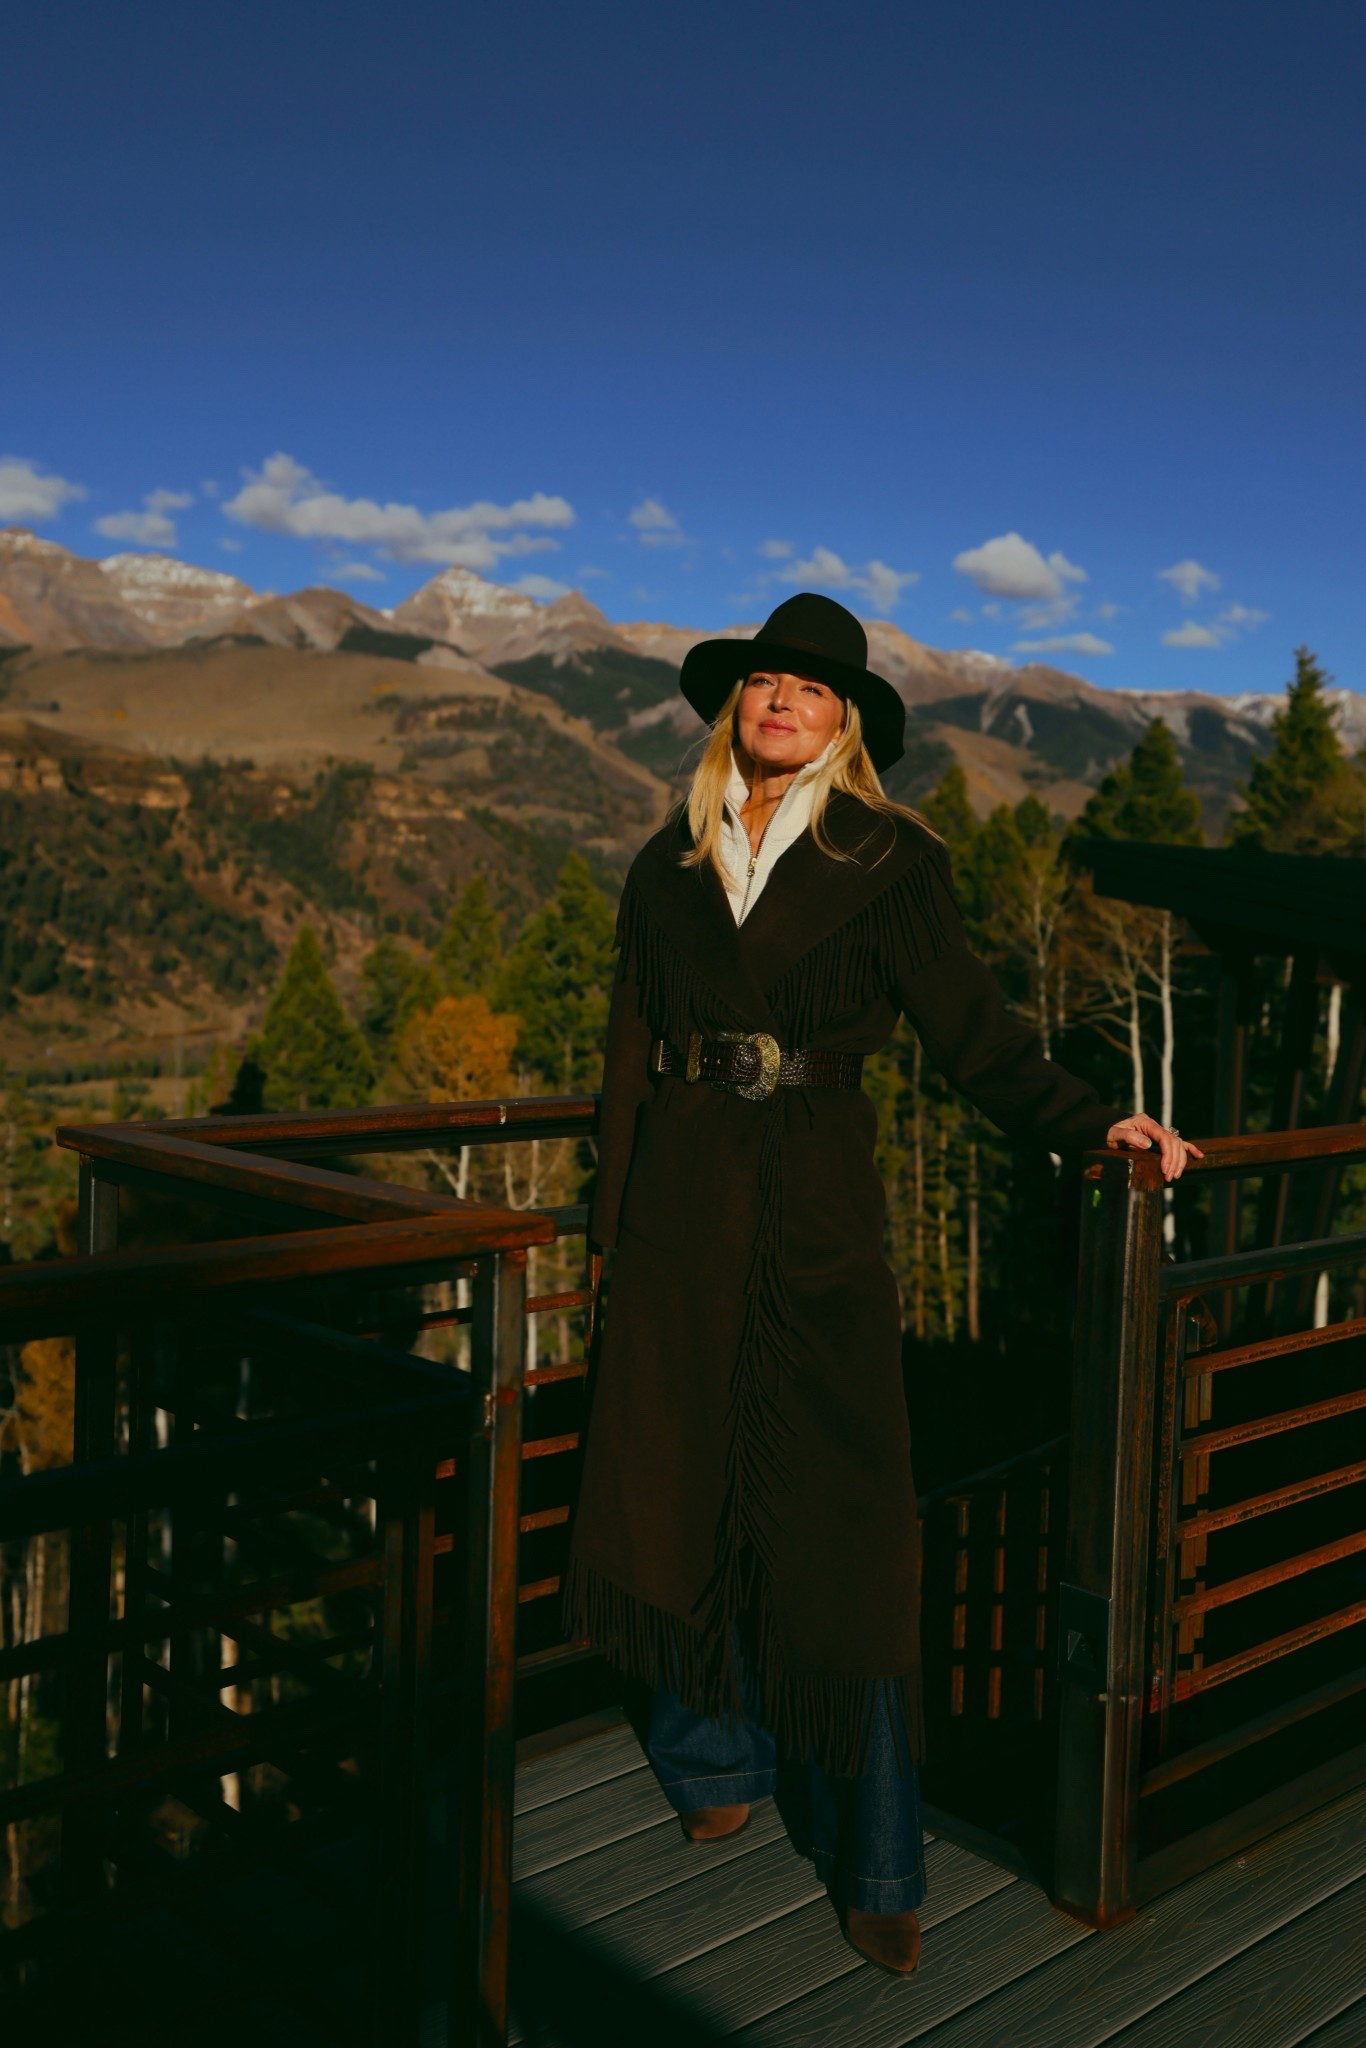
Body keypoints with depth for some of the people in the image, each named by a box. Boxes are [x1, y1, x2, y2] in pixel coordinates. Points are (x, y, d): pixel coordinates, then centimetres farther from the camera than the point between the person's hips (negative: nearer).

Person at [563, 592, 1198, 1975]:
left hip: (818, 1198, -3)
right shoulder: (668, 865, 11)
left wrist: (1091, 1123, -13)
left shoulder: (887, 861, 3)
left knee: (836, 1516, -3)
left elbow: (969, 1027, -1)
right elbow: (629, 1052, 12)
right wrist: (615, 1217, 10)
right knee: (687, 1485, 8)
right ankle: (719, 1761, 30)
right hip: (685, 1199, 3)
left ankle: (872, 1862, 8)